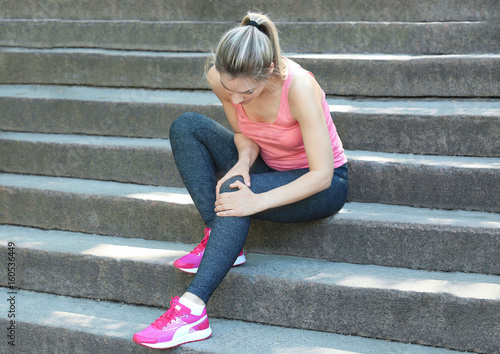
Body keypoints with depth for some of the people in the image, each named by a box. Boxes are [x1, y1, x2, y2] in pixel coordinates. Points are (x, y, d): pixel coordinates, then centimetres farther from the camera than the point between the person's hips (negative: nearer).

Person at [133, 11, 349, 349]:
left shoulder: (298, 87, -33)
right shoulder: (220, 77, -17)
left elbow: (322, 174, -30)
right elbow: (245, 133, 1)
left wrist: (257, 201, -37)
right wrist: (243, 160, -22)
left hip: (323, 184, -6)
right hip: (269, 167, 7)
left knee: (236, 192, -33)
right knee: (186, 126, -10)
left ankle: (192, 310, -37)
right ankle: (219, 237, -16)